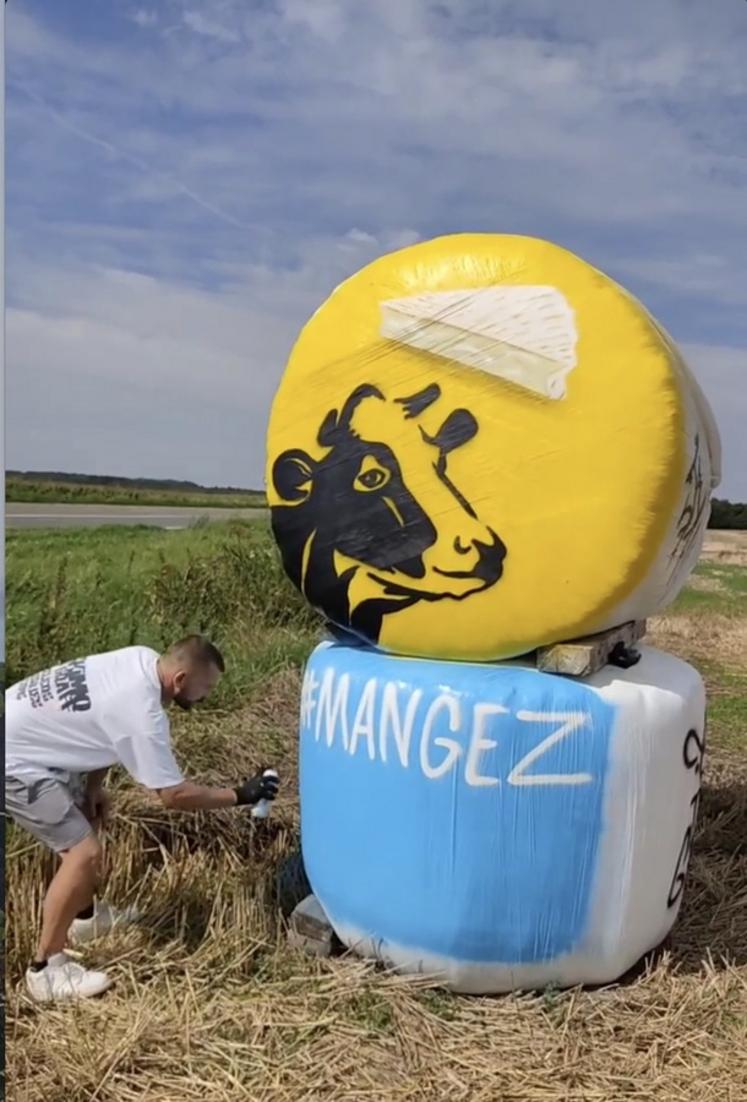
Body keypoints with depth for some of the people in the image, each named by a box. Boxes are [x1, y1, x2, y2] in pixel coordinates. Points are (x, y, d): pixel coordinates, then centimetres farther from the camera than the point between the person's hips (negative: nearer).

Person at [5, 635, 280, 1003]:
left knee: (87, 814, 23)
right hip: (12, 759, -10)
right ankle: (46, 968, 3)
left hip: (26, 729, 10)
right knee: (85, 852, -11)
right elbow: (173, 794, -21)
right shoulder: (142, 714, -28)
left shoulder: (143, 660, -4)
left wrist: (93, 787, 9)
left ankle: (84, 916, 39)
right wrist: (238, 796, -11)